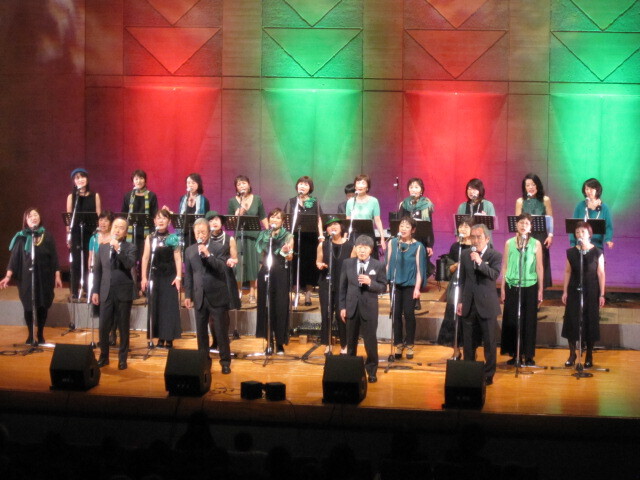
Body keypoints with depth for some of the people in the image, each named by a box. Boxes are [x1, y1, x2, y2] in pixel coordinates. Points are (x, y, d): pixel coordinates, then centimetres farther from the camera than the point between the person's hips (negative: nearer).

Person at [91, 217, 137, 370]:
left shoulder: (131, 248, 0)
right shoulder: (103, 247, 10)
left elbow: (130, 264, -18)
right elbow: (97, 270, 12)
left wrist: (118, 249, -24)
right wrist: (95, 291, 7)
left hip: (124, 293, -3)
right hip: (106, 293, 3)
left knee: (123, 328, 3)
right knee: (103, 327, 2)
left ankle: (122, 359, 13)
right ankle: (104, 356, 16)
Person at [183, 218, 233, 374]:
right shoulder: (190, 251, 9)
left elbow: (222, 268, -16)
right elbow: (188, 275, 13)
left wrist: (208, 254, -25)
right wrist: (188, 295, 9)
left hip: (217, 296, -4)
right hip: (200, 297, 4)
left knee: (221, 331, 0)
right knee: (201, 332, 9)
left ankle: (225, 361, 9)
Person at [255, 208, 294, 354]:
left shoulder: (287, 236, 2)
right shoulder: (264, 235, 12)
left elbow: (290, 257, -6)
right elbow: (261, 252, 7)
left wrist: (286, 252, -29)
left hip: (280, 275, -3)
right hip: (266, 273, 3)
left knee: (280, 308, -3)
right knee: (265, 306, 3)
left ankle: (280, 343, 5)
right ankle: (269, 341, 11)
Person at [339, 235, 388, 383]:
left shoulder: (379, 265, -3)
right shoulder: (347, 263, 4)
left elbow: (383, 287, -4)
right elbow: (343, 287, 6)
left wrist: (370, 282, -22)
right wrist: (342, 307, 2)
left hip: (369, 308, -2)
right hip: (351, 307, 3)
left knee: (370, 340, 1)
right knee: (351, 340, 12)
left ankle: (372, 371, 13)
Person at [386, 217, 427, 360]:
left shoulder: (418, 246, -3)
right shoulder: (392, 243, 3)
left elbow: (419, 268, -3)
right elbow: (388, 263, 7)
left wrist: (417, 288, -7)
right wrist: (387, 280, 3)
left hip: (410, 284, -2)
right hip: (395, 283, 2)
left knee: (409, 314, -3)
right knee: (396, 314, 2)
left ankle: (409, 345, 9)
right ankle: (398, 344, 12)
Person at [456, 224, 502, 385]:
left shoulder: (495, 256, -5)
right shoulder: (465, 255, 6)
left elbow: (494, 275, -21)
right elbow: (462, 280, 12)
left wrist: (480, 262, -30)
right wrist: (460, 301, 8)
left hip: (487, 306, -4)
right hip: (468, 305, 4)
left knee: (489, 342, 2)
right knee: (468, 342, 11)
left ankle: (488, 375, 12)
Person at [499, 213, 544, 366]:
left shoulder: (536, 244, 2)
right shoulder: (509, 243, 5)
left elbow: (539, 268, 4)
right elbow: (505, 266, 7)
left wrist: (540, 290, 2)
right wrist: (502, 288, 4)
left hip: (530, 286, -1)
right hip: (512, 286, 1)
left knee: (529, 321, 2)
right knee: (511, 320, 2)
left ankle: (528, 355, 10)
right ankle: (515, 355, 11)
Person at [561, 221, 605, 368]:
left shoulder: (597, 253, -4)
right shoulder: (571, 252, 2)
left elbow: (601, 274, -3)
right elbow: (568, 272, 6)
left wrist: (602, 294, -6)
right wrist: (565, 291, 2)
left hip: (591, 292, -2)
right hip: (574, 291, 2)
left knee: (590, 322, 2)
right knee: (572, 322, 1)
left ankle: (589, 356, 14)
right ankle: (572, 354, 14)